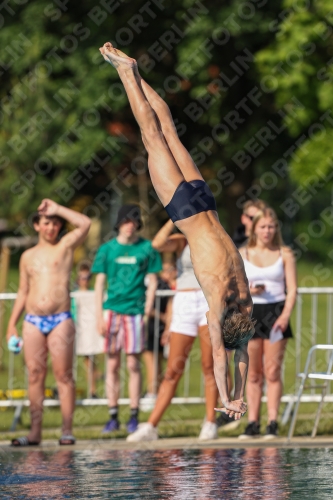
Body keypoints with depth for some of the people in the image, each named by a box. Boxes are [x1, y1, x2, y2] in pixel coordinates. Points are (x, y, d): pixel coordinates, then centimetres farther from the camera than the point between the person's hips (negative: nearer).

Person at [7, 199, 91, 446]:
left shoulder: (65, 246, 8)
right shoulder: (28, 256, 17)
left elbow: (85, 224, -9)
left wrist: (58, 210, -1)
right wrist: (12, 323, 14)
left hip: (60, 319, -3)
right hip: (33, 321, 3)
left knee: (63, 374, -5)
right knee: (35, 375, 0)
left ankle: (67, 430, -6)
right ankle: (35, 431, 0)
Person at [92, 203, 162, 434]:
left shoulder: (147, 248, 4)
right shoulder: (107, 249, 6)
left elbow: (153, 282, 6)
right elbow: (99, 283, 7)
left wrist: (147, 312, -3)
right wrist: (99, 316, 0)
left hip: (135, 310, -1)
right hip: (112, 309, 1)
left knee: (133, 363, -2)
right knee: (113, 364, 2)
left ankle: (134, 415, 3)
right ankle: (113, 416, 6)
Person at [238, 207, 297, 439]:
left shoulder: (284, 255, 6)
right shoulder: (242, 255, 8)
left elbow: (292, 289, 2)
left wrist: (285, 315, -12)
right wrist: (247, 290, -13)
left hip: (275, 312, -1)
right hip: (250, 313, 1)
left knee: (273, 371, -4)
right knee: (253, 374, 2)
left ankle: (273, 423, -3)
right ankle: (253, 423, 4)